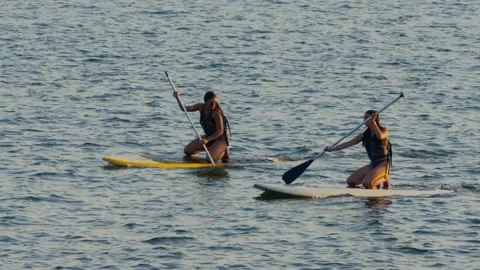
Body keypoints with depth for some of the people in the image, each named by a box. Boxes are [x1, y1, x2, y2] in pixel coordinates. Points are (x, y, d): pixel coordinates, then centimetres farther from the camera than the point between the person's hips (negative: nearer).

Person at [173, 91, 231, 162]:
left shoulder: (216, 113, -26)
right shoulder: (201, 107, -6)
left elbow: (220, 131, -27)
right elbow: (184, 108, 4)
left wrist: (207, 140, -37)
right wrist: (177, 98, -11)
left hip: (221, 138, -7)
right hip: (209, 136, 7)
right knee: (187, 151, 3)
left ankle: (224, 151, 5)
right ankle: (211, 148, 19)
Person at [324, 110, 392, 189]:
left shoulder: (384, 130, -6)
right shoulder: (365, 135, 9)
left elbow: (380, 136, -32)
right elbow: (348, 143, 6)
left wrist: (373, 122, -34)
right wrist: (332, 149, -3)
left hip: (384, 164, -7)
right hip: (373, 164, 7)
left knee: (367, 183, -28)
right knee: (350, 181, -2)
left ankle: (385, 179, 3)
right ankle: (376, 181, 14)